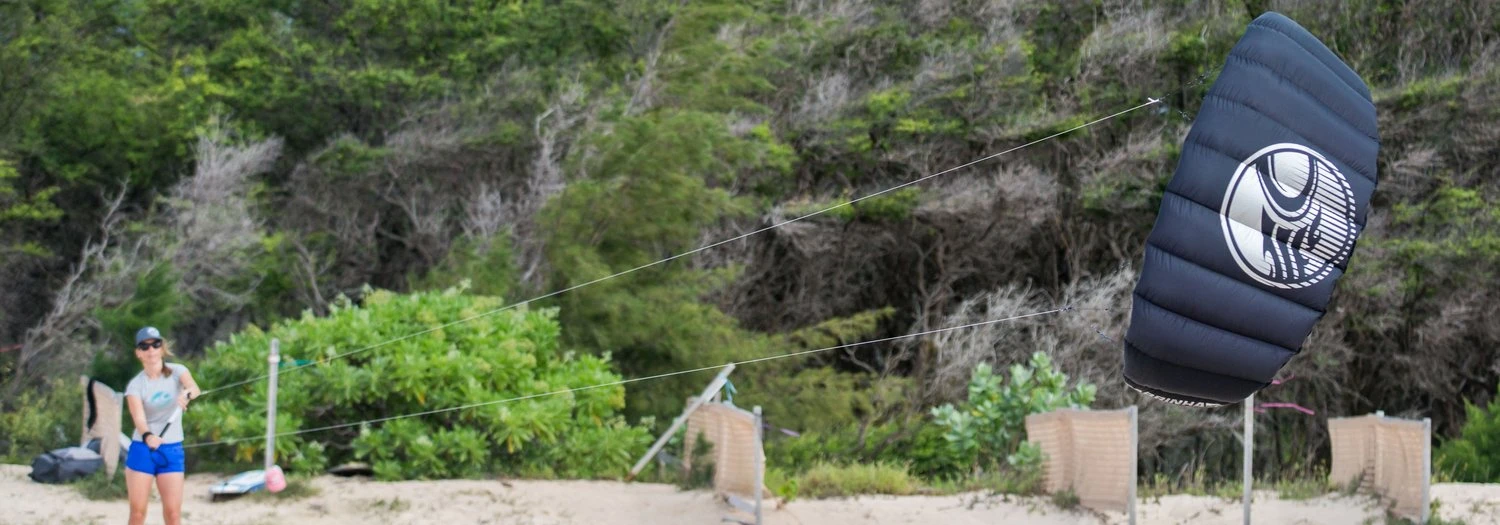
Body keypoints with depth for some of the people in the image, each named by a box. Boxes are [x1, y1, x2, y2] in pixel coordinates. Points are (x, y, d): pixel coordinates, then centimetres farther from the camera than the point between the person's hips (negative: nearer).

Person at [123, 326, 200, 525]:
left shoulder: (177, 372, -2)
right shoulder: (135, 385, -5)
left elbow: (194, 388, -24)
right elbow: (139, 418, -21)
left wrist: (187, 393, -49)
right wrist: (147, 436, -43)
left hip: (172, 451, 0)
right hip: (142, 449, 0)